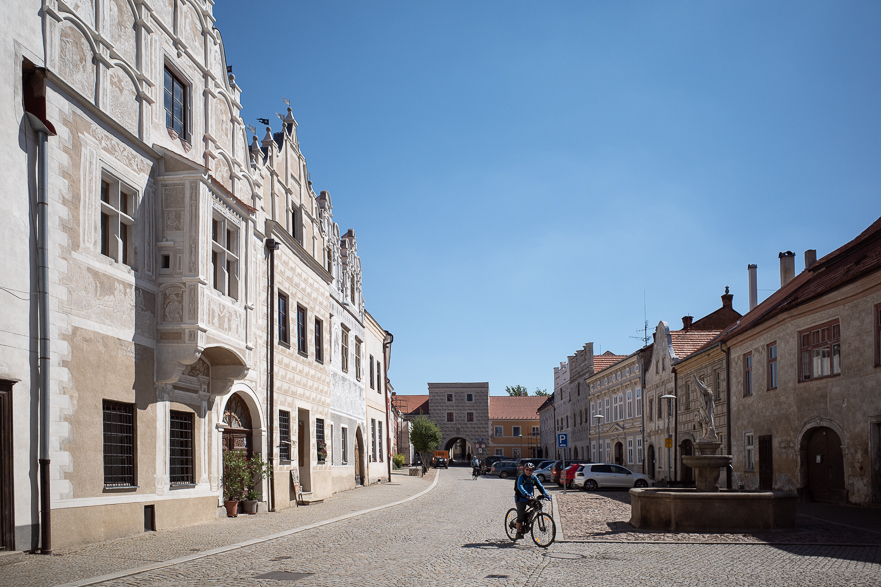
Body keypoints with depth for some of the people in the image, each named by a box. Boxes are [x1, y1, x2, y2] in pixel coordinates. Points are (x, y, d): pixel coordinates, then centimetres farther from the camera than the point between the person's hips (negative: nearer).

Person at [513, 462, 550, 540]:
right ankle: (518, 533, 7)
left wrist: (546, 495, -17)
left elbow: (540, 486, -2)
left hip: (529, 499, 5)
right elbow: (519, 486, -29)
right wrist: (526, 494, -46)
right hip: (521, 499, -5)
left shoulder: (534, 478, 3)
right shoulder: (521, 477, -13)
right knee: (520, 516, -8)